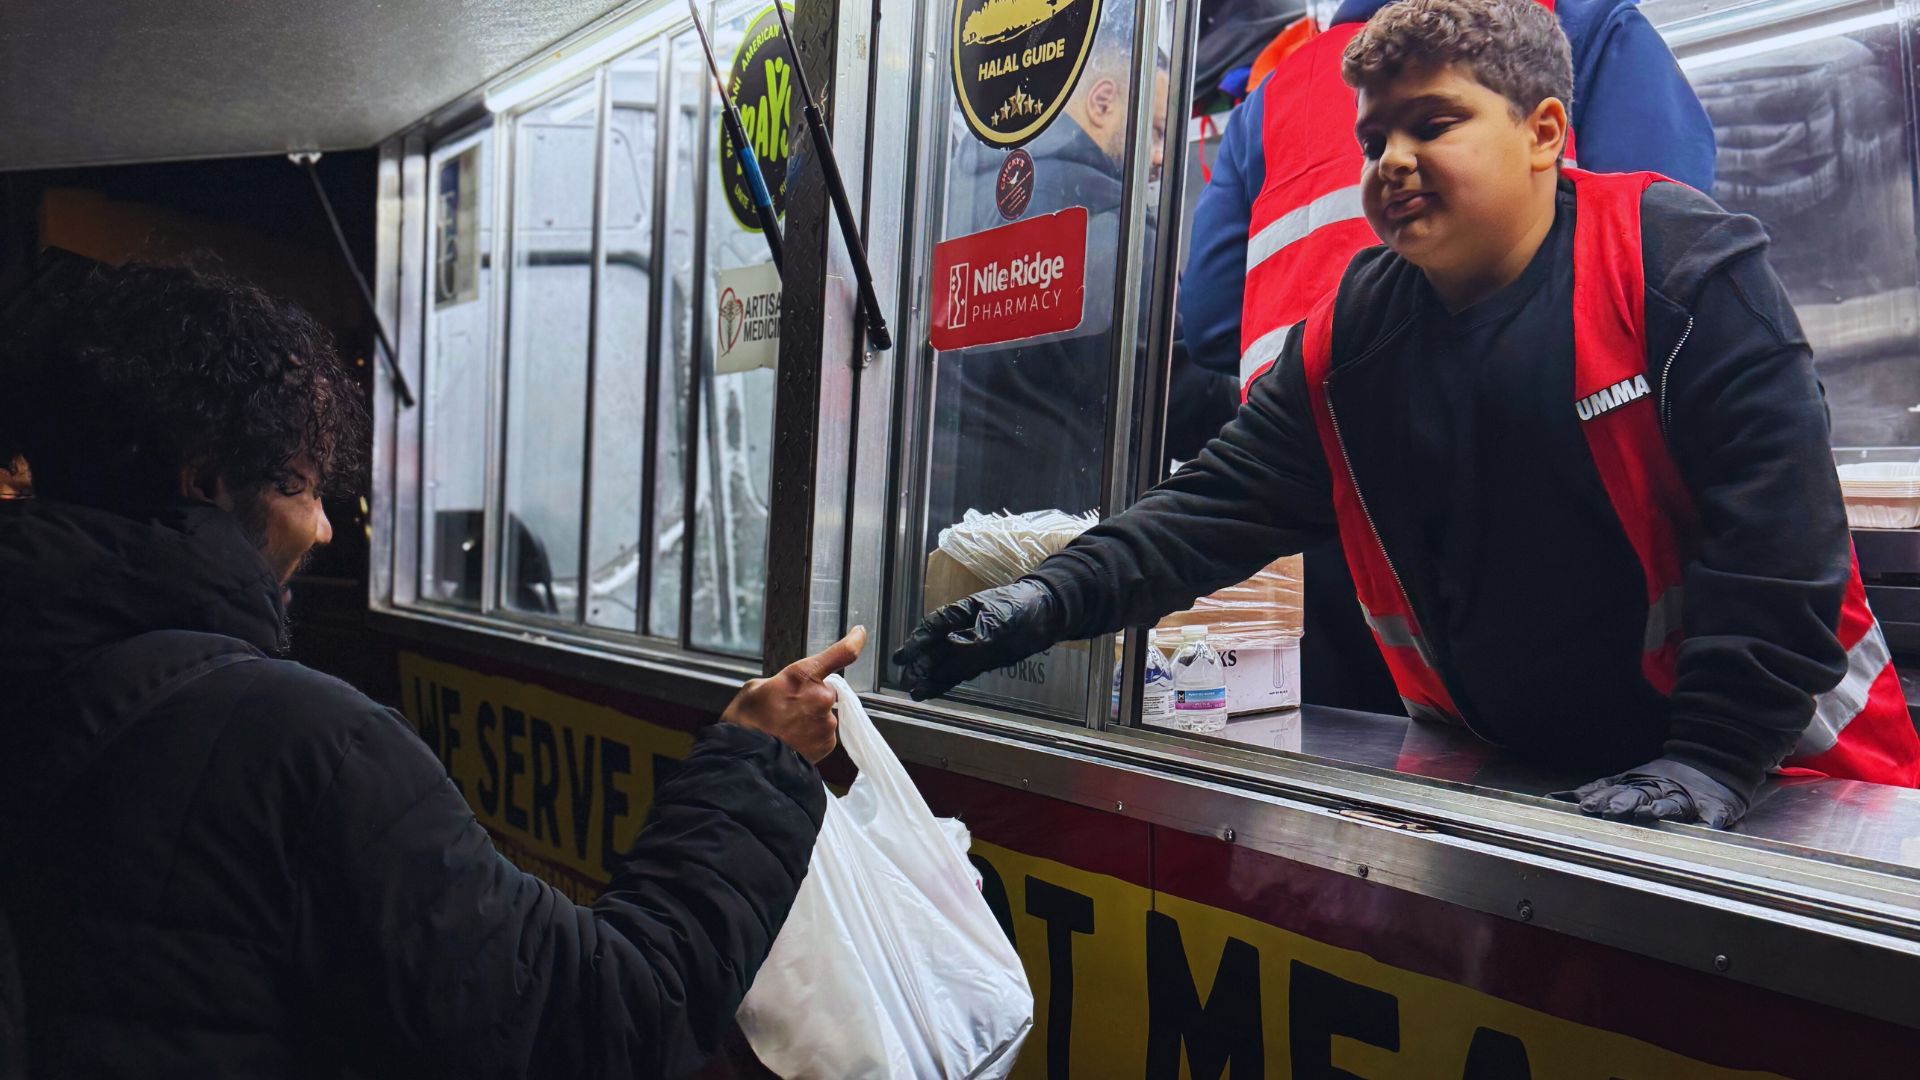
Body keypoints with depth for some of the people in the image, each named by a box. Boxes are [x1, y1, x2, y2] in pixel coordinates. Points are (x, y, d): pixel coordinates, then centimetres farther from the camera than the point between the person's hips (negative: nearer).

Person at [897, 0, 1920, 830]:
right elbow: (1218, 507, -3)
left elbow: (1776, 521, -16)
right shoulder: (1352, 332, 0)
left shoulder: (1679, 265, -12)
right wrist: (1057, 594, -17)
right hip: (1509, 768, 3)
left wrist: (1717, 756, -21)